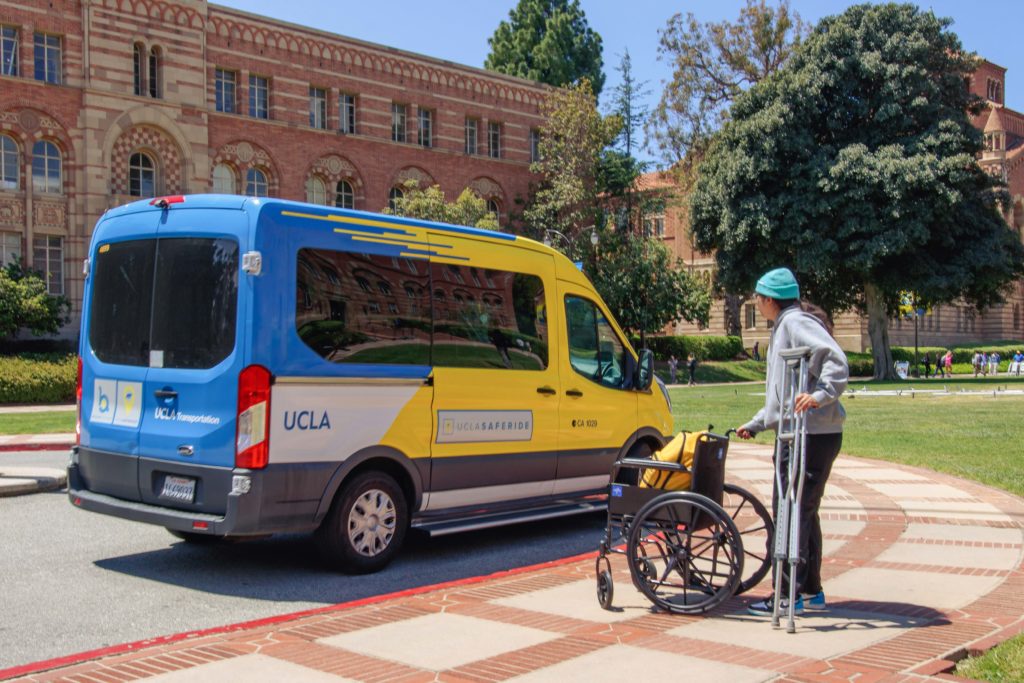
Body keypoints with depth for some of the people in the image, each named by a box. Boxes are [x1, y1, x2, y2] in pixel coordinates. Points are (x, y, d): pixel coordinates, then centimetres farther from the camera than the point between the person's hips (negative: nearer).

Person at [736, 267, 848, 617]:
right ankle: (810, 591, 24)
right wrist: (754, 425, 31)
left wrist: (820, 395, -36)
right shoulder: (784, 327, 22)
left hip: (810, 435, -11)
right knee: (803, 511, 15)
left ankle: (789, 596, -3)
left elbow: (837, 362, -23)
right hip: (799, 433, 11)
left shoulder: (796, 323, -10)